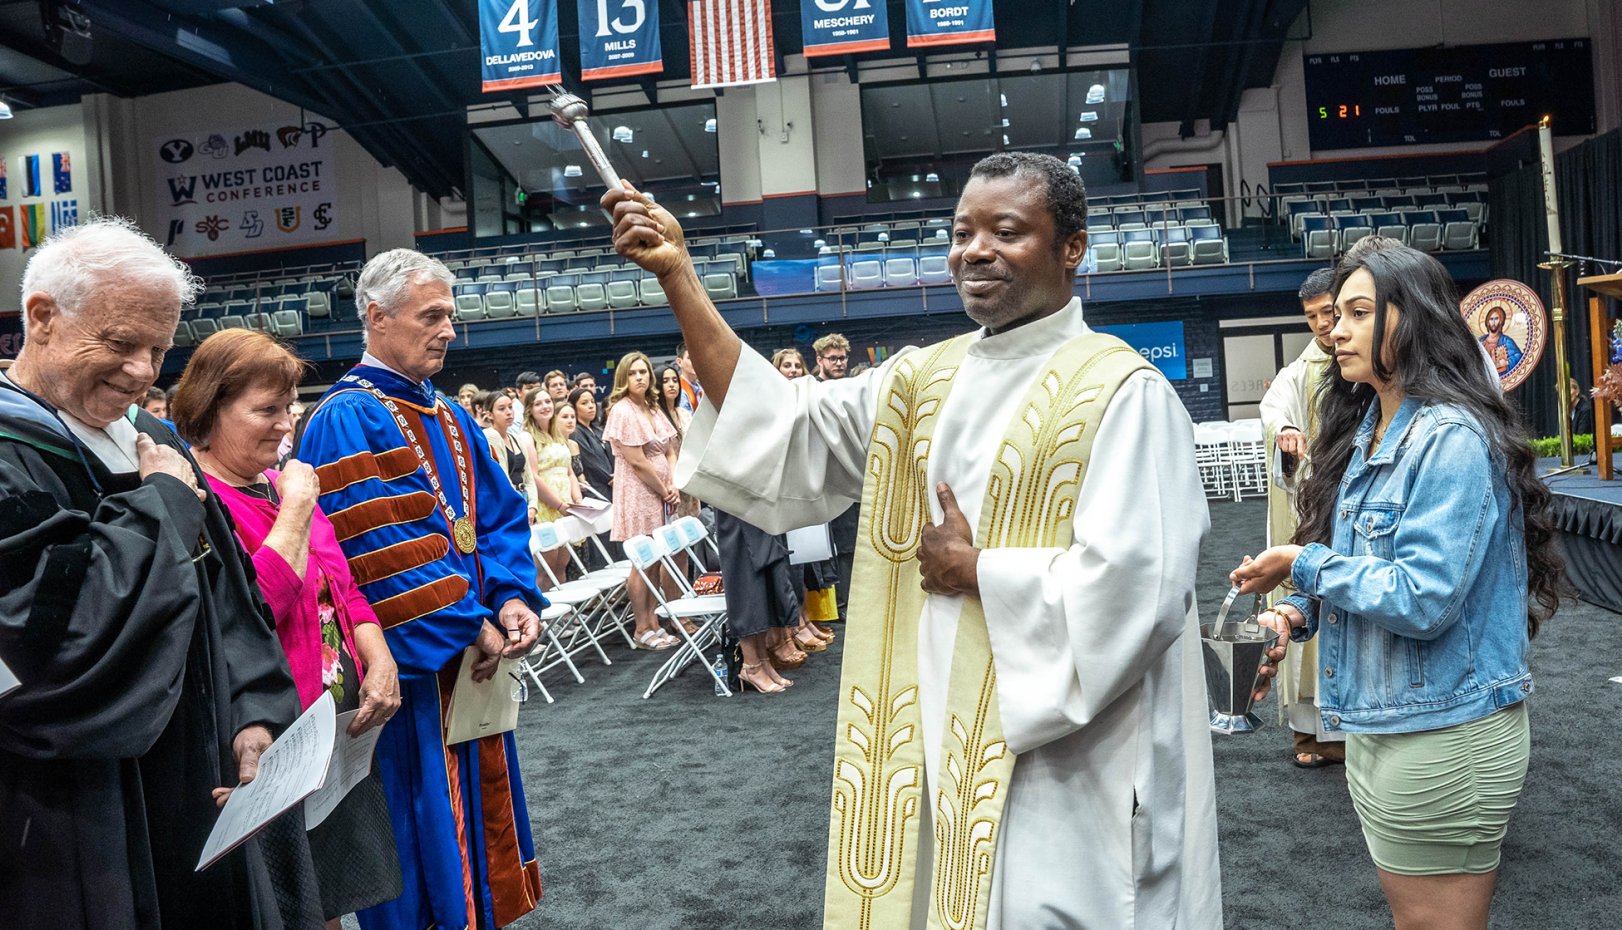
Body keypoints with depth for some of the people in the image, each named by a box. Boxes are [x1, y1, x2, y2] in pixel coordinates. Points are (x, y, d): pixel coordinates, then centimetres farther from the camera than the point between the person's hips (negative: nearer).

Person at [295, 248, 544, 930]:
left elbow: (500, 517, 10)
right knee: (423, 827, 3)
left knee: (481, 814, 18)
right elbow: (381, 551, -22)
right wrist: (467, 624, -20)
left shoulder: (452, 421, 12)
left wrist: (514, 597, -8)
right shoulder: (346, 421, -14)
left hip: (474, 662, 8)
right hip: (408, 667, -8)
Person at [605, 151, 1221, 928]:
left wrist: (974, 570, -11)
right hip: (936, 743, 6)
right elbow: (781, 425, -2)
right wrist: (677, 275, -7)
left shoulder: (1120, 392, -12)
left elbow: (1133, 587, -20)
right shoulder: (921, 380, 7)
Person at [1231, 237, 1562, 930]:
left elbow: (1423, 600, -25)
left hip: (1441, 740, -9)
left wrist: (1305, 566, -15)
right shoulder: (1366, 433, 9)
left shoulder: (1453, 438, -19)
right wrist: (1301, 613, 0)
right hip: (1375, 724, 9)